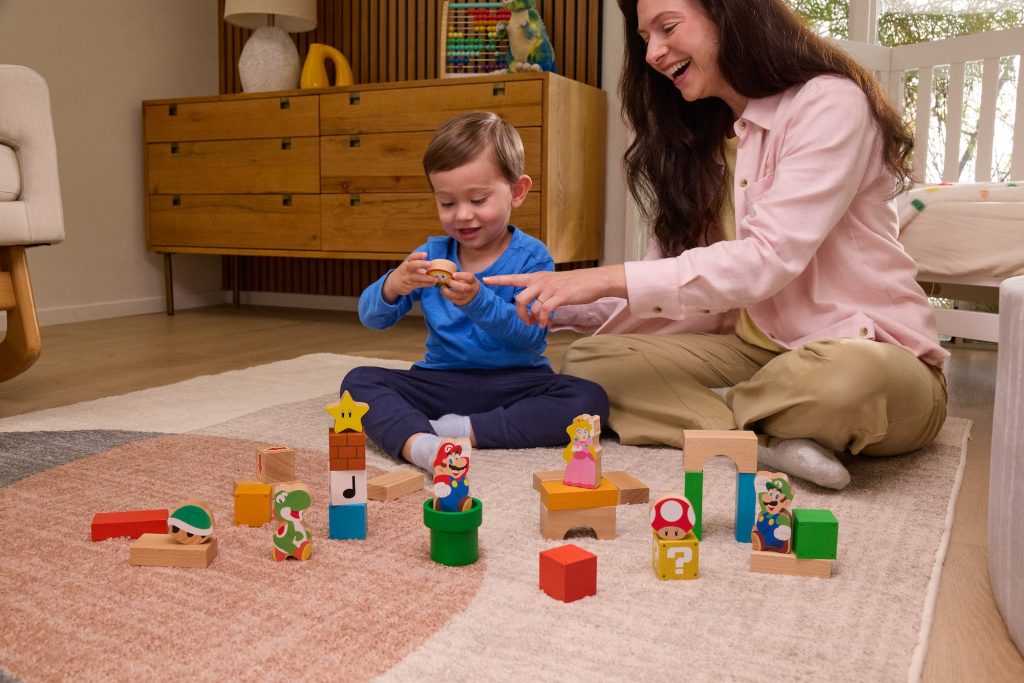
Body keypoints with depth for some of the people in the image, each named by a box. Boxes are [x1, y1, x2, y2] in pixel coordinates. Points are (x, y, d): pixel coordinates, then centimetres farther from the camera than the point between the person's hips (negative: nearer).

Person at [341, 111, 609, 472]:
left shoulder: (531, 256, -5)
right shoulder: (432, 253, 6)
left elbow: (531, 337, -16)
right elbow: (371, 317, 0)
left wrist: (479, 301, -32)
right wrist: (393, 285, -23)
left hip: (514, 383, -3)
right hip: (441, 382, 3)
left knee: (589, 399, -27)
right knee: (359, 380, -16)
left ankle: (464, 429, -28)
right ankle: (419, 443, -43)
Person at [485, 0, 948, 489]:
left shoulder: (830, 104, -12)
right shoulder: (700, 139, 12)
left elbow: (766, 260, -23)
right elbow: (676, 272, 6)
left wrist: (607, 279, -26)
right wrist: (550, 305, -7)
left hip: (872, 357, -6)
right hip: (756, 352, 7)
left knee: (854, 379, -41)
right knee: (587, 364, -10)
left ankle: (710, 416, -15)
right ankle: (766, 437, -21)